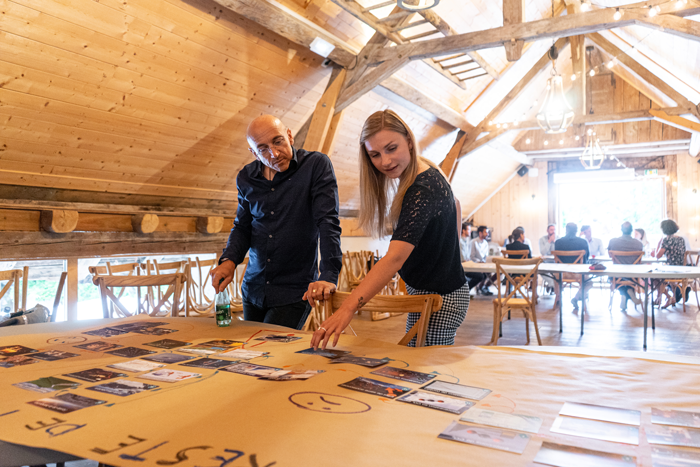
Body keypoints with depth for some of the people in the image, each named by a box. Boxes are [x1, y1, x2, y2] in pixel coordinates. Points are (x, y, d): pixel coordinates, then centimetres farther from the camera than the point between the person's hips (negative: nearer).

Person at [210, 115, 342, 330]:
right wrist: (229, 260, -7)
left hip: (294, 292, -5)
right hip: (254, 289, 6)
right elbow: (242, 227, 13)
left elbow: (328, 223, -18)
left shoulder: (317, 165, -11)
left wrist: (328, 276, -29)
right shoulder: (246, 178, 4)